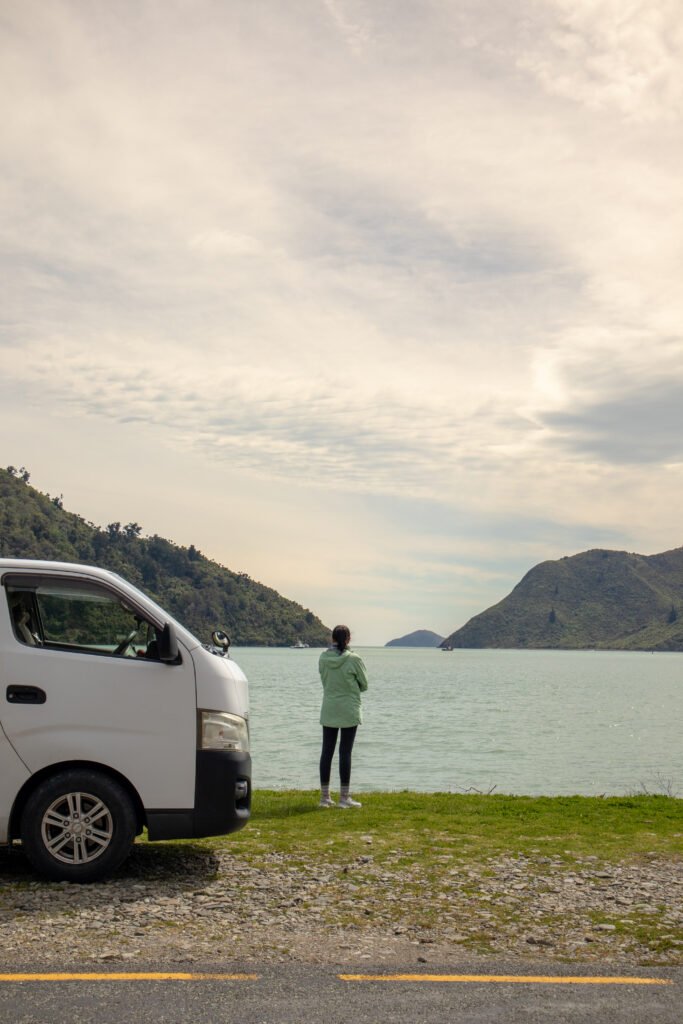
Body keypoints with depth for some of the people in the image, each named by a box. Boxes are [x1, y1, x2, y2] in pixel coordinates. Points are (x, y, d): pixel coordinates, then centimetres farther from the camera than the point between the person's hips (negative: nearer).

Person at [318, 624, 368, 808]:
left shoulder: (323, 658, -2)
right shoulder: (353, 659, -13)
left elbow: (324, 681, 8)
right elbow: (364, 685, -2)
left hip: (328, 709, 4)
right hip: (349, 710, -4)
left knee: (327, 752, 8)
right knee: (345, 753, 1)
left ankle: (325, 796, 13)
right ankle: (344, 797, 6)